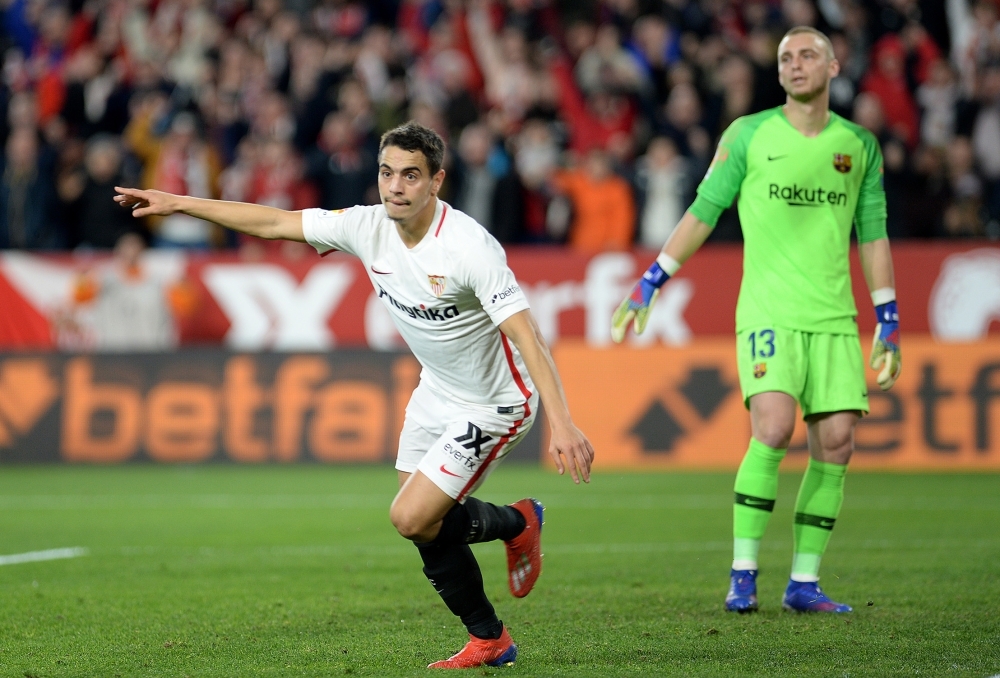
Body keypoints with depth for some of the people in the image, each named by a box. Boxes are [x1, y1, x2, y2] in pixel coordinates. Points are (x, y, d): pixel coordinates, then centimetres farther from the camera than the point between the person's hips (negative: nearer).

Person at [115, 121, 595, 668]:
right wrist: (177, 204, 0)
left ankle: (517, 523, 16)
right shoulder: (369, 227, -10)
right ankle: (489, 642, 24)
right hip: (436, 392, 7)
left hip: (492, 405, -7)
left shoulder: (470, 247, -29)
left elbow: (526, 335, -33)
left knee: (411, 518, -12)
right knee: (425, 526, 6)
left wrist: (561, 423, -42)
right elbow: (273, 223, -1)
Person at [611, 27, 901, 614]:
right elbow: (703, 213, 7)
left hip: (835, 318, 3)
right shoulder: (749, 135, 3)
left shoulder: (860, 145, 10)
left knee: (836, 441, -4)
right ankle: (743, 575, -12)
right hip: (768, 311, -3)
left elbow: (873, 235, 14)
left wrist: (890, 324, 11)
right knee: (774, 427, -21)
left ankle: (804, 583, 6)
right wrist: (649, 285, 3)